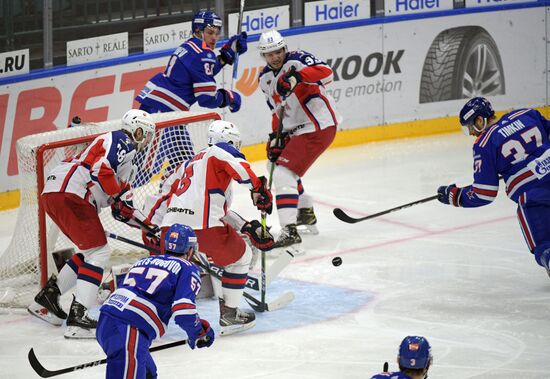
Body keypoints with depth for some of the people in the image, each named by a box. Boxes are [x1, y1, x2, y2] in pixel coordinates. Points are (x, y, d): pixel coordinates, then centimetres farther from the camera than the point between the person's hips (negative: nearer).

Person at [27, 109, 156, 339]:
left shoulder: (123, 148, 30)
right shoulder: (121, 141, -2)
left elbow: (115, 202, 29)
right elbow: (101, 170, -20)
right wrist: (121, 192, -5)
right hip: (70, 195, -10)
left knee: (91, 252, 19)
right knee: (99, 252, -10)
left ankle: (47, 297, 20)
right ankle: (78, 319, -19)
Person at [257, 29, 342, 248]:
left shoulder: (297, 61, -13)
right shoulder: (265, 78, 12)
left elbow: (326, 73, -31)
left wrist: (296, 76, -43)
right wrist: (276, 136, 10)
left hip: (318, 127, -10)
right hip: (295, 130, 10)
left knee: (283, 173, -20)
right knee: (276, 162, 28)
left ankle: (289, 231, -26)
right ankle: (306, 214, 44)